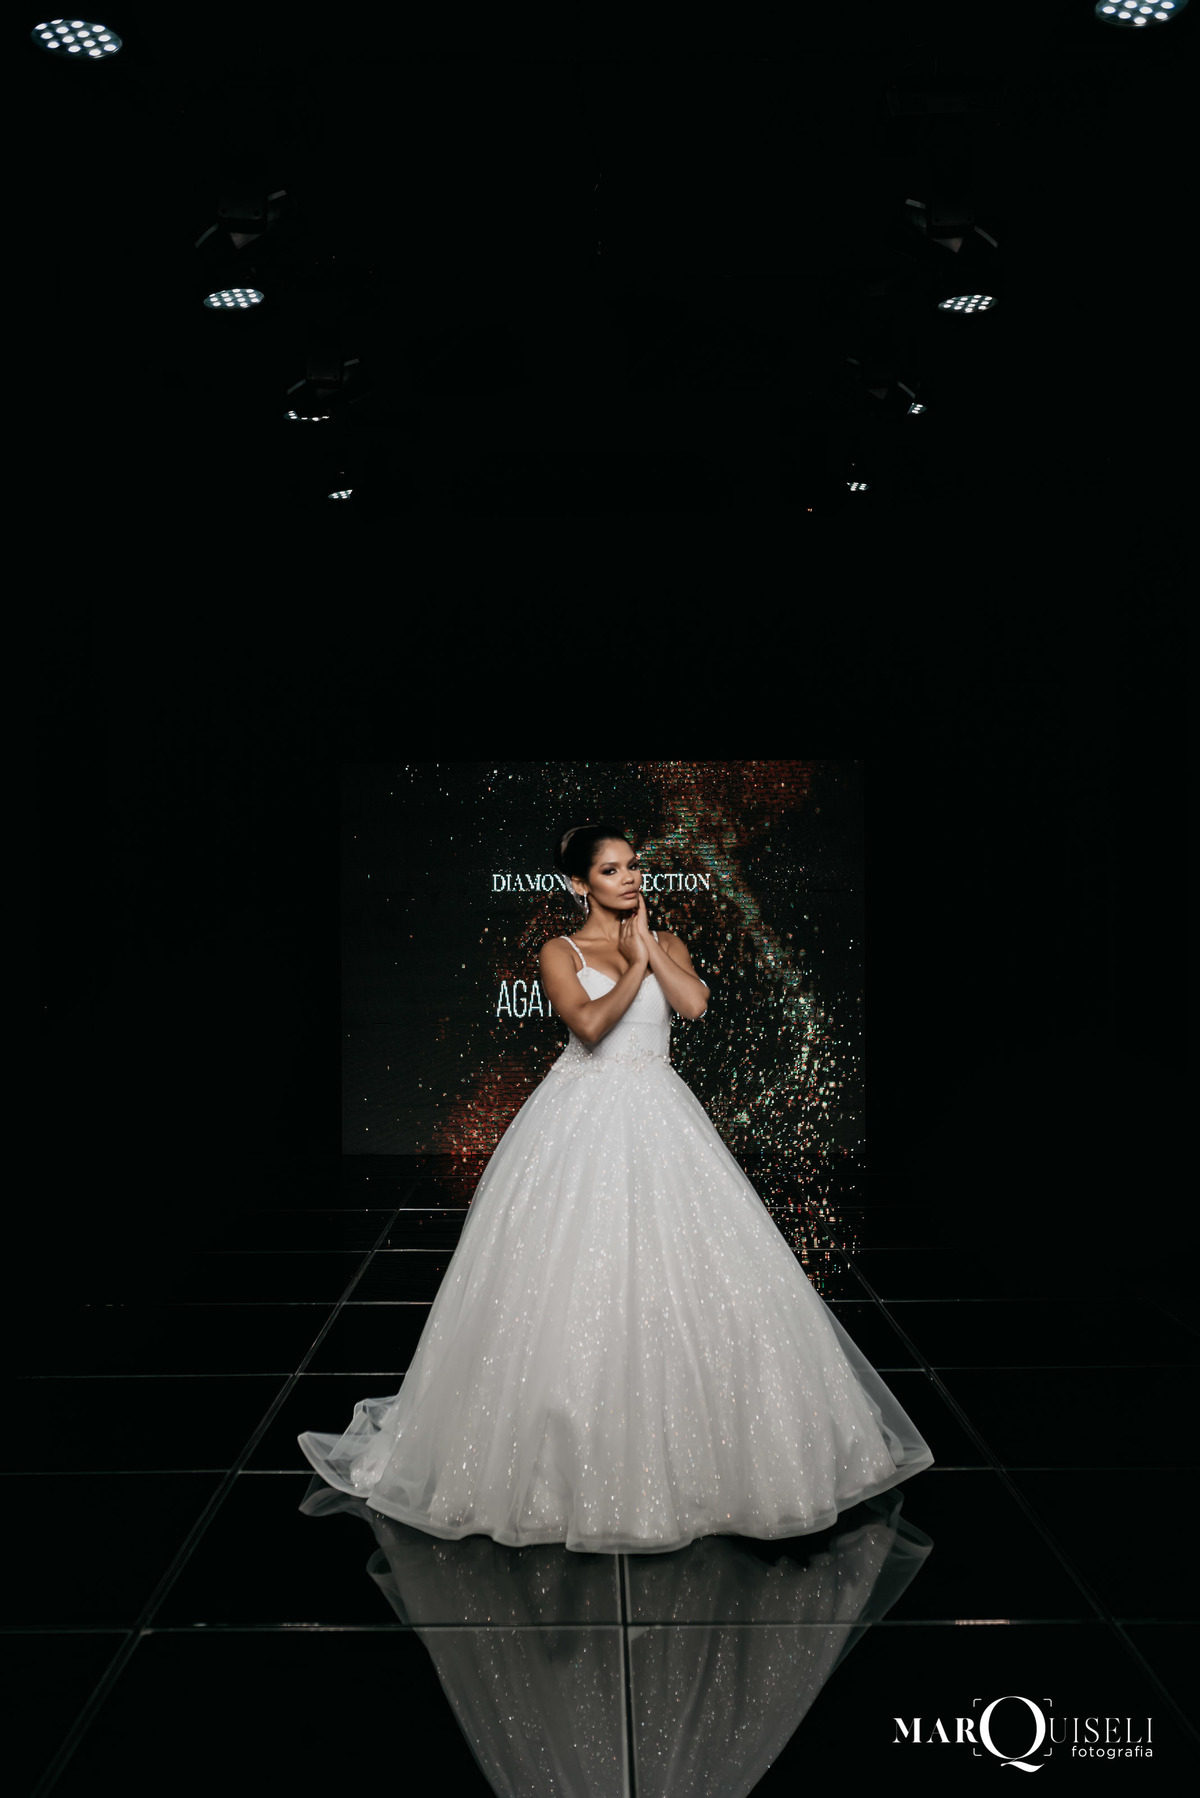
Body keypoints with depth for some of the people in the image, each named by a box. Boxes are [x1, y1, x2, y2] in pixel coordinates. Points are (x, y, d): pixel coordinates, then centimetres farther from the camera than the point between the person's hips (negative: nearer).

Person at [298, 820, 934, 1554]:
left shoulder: (666, 942, 12)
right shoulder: (562, 952, 3)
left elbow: (695, 1002, -7)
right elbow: (590, 1023, -14)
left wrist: (649, 945, -5)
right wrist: (635, 963, -6)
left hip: (660, 1118, 3)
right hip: (583, 1121, -3)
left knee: (680, 1275, 0)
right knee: (577, 1283, -3)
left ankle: (694, 1449, 16)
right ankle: (579, 1461, 12)